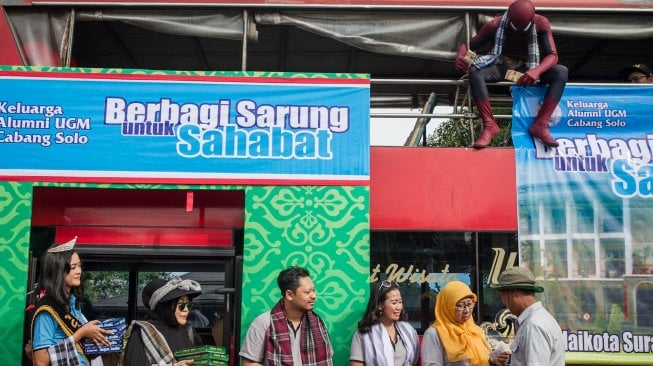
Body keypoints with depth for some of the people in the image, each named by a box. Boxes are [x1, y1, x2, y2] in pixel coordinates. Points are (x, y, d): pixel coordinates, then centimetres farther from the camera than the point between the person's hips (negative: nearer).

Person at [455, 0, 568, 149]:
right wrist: (460, 57, -35)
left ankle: (540, 125, -32)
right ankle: (489, 125, -36)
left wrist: (536, 71, -40)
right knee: (474, 71, -34)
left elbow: (552, 55, -18)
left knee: (561, 72, -27)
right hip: (503, 65, -1)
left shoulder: (541, 23, -13)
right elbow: (467, 45, -9)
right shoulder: (495, 25, -14)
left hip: (529, 68, 1)